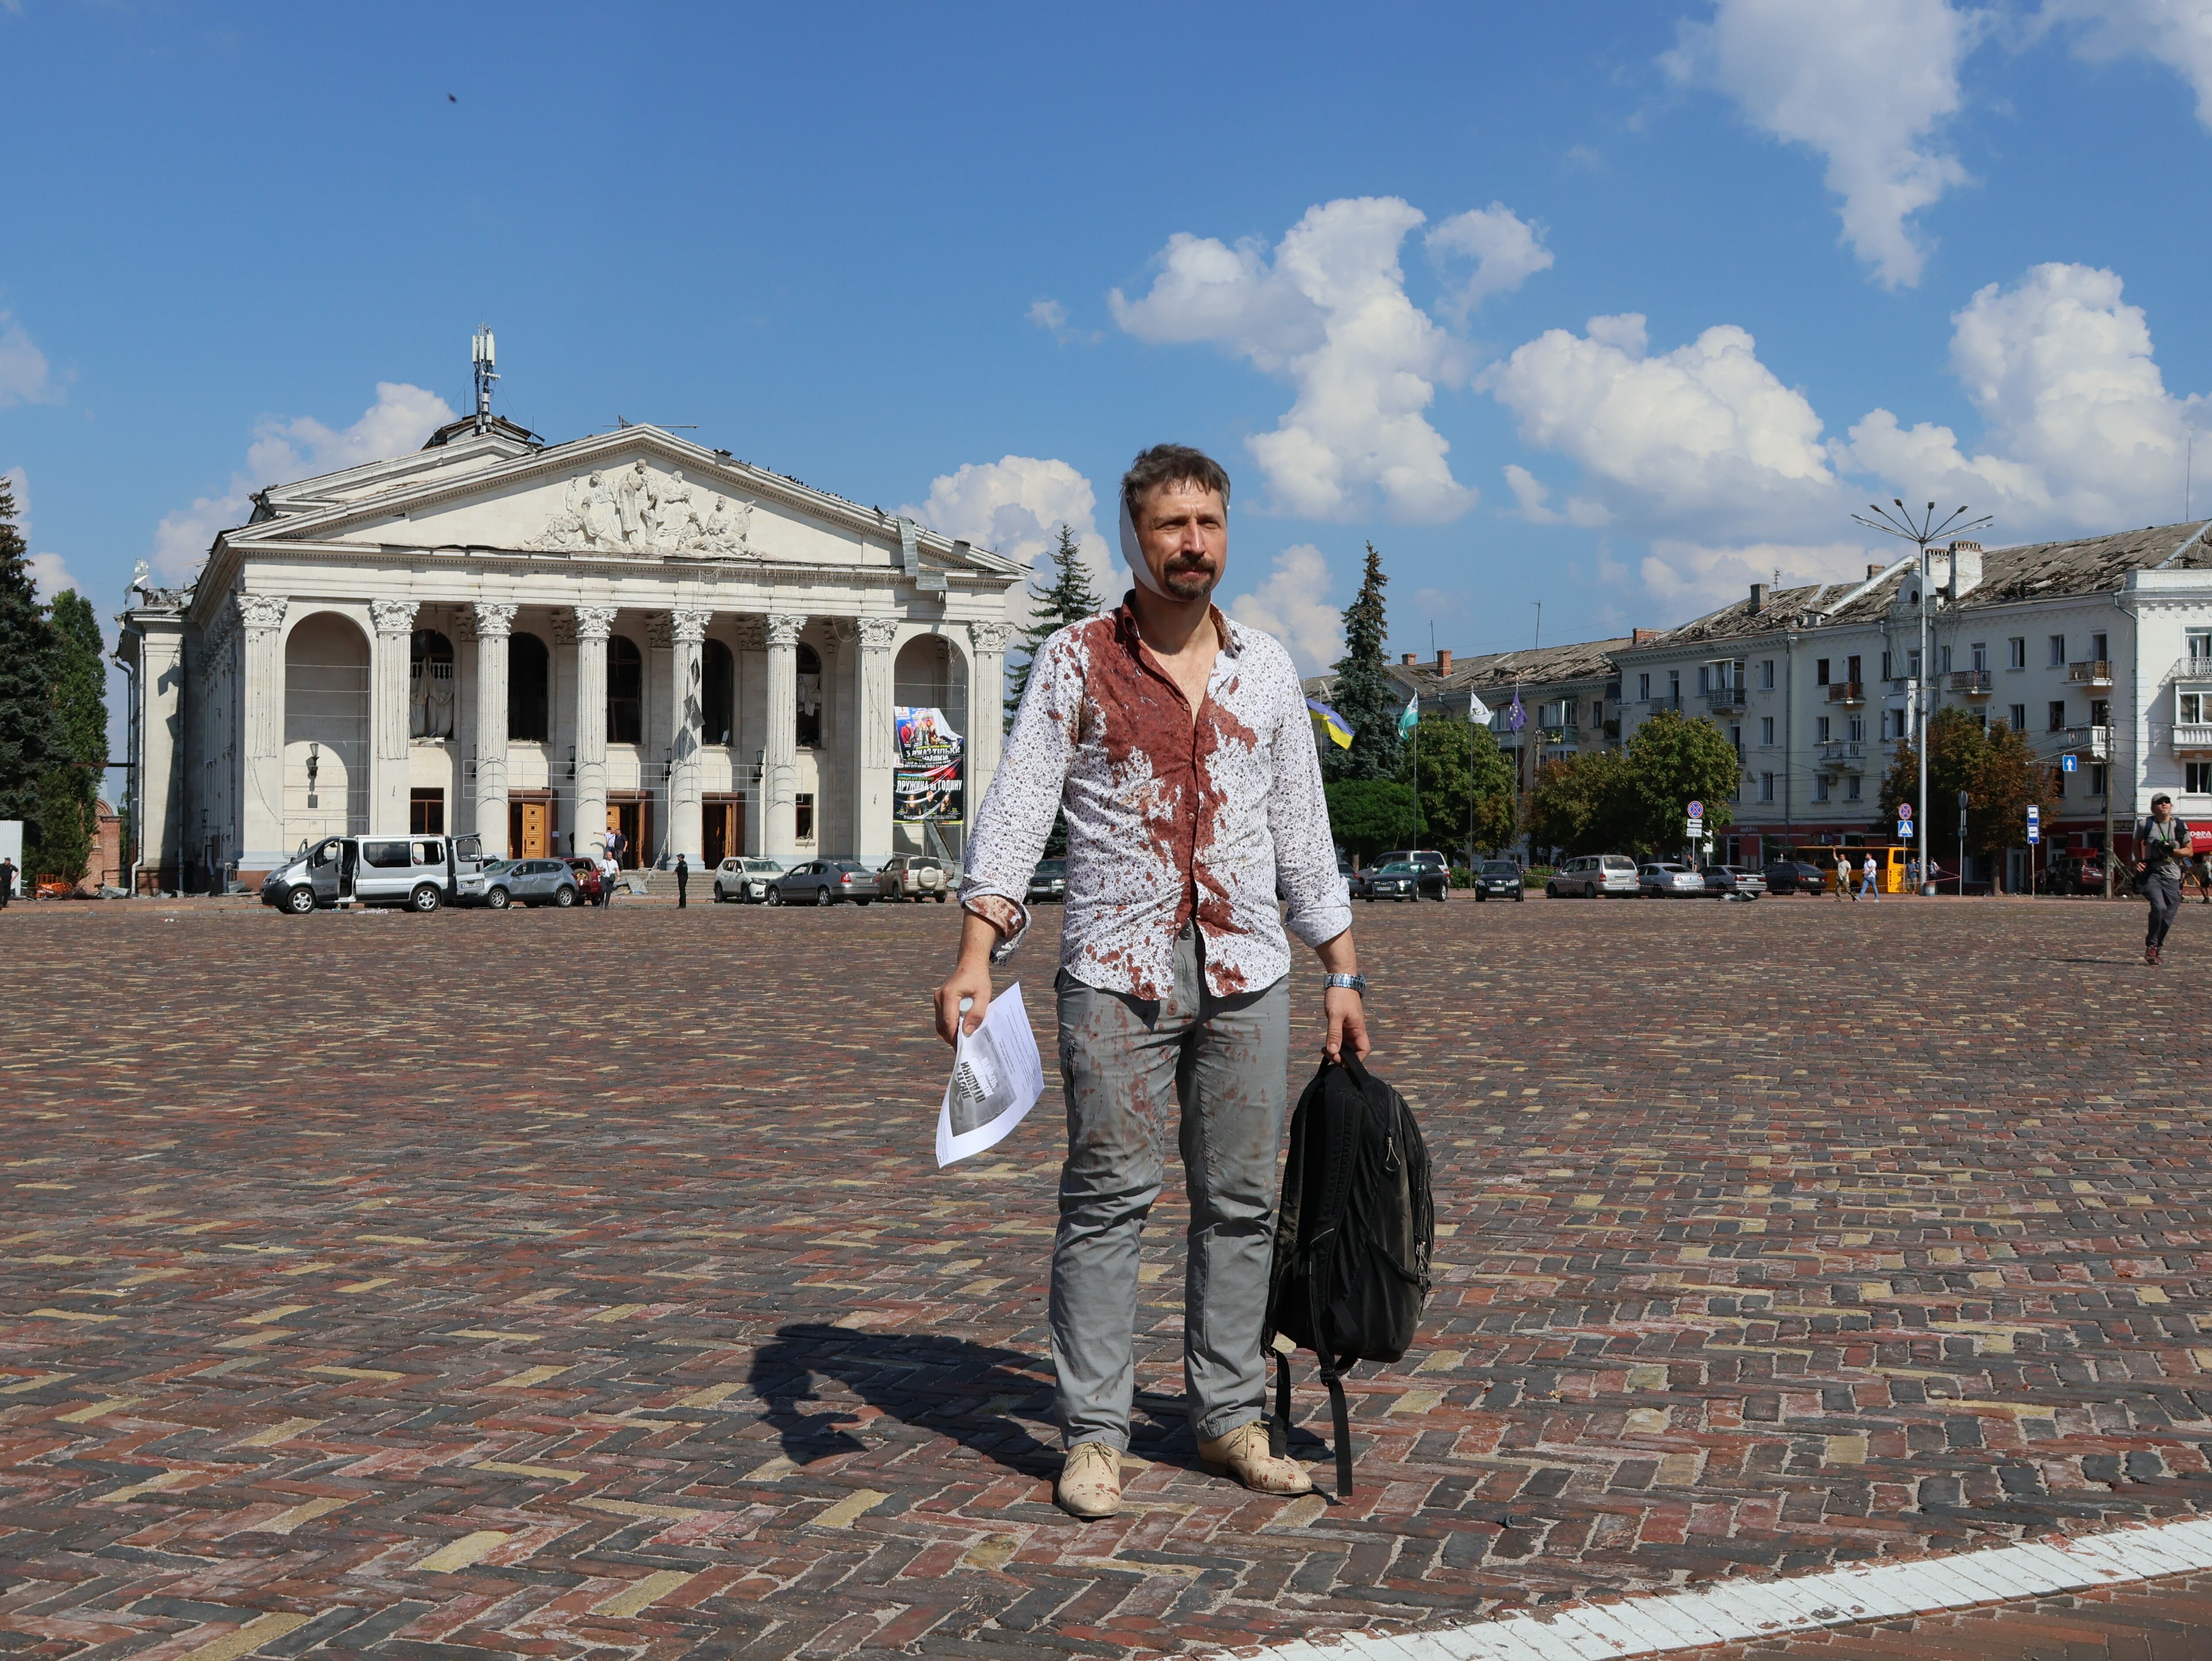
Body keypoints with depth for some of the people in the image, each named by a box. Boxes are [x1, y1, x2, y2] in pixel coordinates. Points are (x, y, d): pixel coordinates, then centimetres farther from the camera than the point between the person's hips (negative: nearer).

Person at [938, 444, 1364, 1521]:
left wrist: (1342, 974, 13)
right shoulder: (1074, 663, 1)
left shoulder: (1265, 668, 11)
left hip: (1246, 973, 3)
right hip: (1117, 974, -3)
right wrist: (975, 955, -18)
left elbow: (1302, 829, 15)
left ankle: (1229, 1419, 18)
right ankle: (1094, 1437, 7)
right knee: (1107, 1201, -2)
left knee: (1241, 1199, 6)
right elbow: (1016, 811, -5)